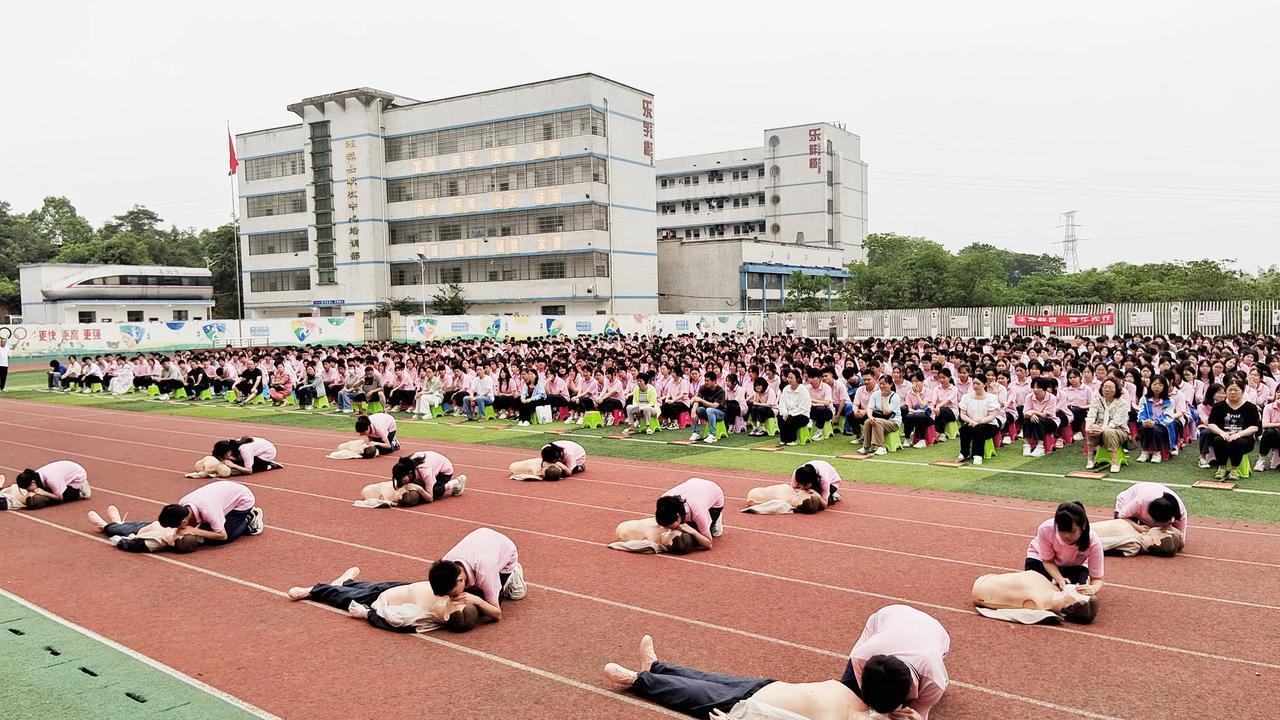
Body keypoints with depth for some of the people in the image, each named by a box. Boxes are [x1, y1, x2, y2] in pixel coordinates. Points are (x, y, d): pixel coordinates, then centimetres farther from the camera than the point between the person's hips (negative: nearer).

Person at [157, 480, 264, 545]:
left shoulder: (207, 510, -40)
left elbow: (223, 536, -29)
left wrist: (194, 531, -33)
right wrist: (180, 532, -22)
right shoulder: (182, 504, -19)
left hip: (244, 500, -8)